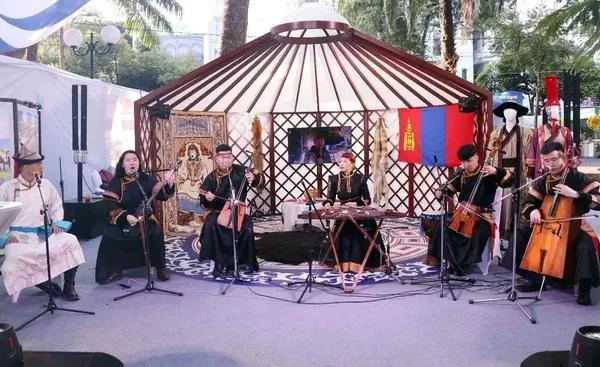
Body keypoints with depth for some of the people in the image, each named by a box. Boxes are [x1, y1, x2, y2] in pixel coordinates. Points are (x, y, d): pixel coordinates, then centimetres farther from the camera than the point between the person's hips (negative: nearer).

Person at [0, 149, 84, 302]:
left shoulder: (46, 185, 10)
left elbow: (57, 207, 18)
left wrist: (57, 223, 0)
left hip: (44, 234, 3)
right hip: (19, 236, -3)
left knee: (71, 241, -22)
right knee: (14, 257, -34)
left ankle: (69, 287, -9)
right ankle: (43, 283, -7)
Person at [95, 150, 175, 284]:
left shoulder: (146, 179, 0)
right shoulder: (116, 182, -2)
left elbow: (162, 195, -8)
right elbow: (110, 205, -9)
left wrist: (169, 184, -29)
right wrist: (126, 216, -25)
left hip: (145, 219, 0)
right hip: (121, 220, 0)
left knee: (156, 235, -26)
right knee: (109, 237, -24)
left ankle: (161, 268, -6)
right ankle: (113, 270, -5)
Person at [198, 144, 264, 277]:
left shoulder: (240, 171, 1)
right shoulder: (212, 177, -2)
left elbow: (261, 181, 3)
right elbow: (204, 202, -2)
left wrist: (254, 178, -20)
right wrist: (207, 199, -26)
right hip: (217, 211, -1)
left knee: (247, 229, -27)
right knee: (211, 224, -34)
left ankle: (247, 261, -1)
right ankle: (219, 263, -22)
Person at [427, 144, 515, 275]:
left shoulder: (488, 173, -4)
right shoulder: (461, 175, 10)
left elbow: (510, 180, -12)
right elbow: (449, 189, 16)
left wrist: (497, 171, -28)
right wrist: (441, 193, -7)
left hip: (482, 216, -4)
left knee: (477, 234, -33)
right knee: (443, 229, -19)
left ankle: (464, 263, -13)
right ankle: (455, 262, -10)